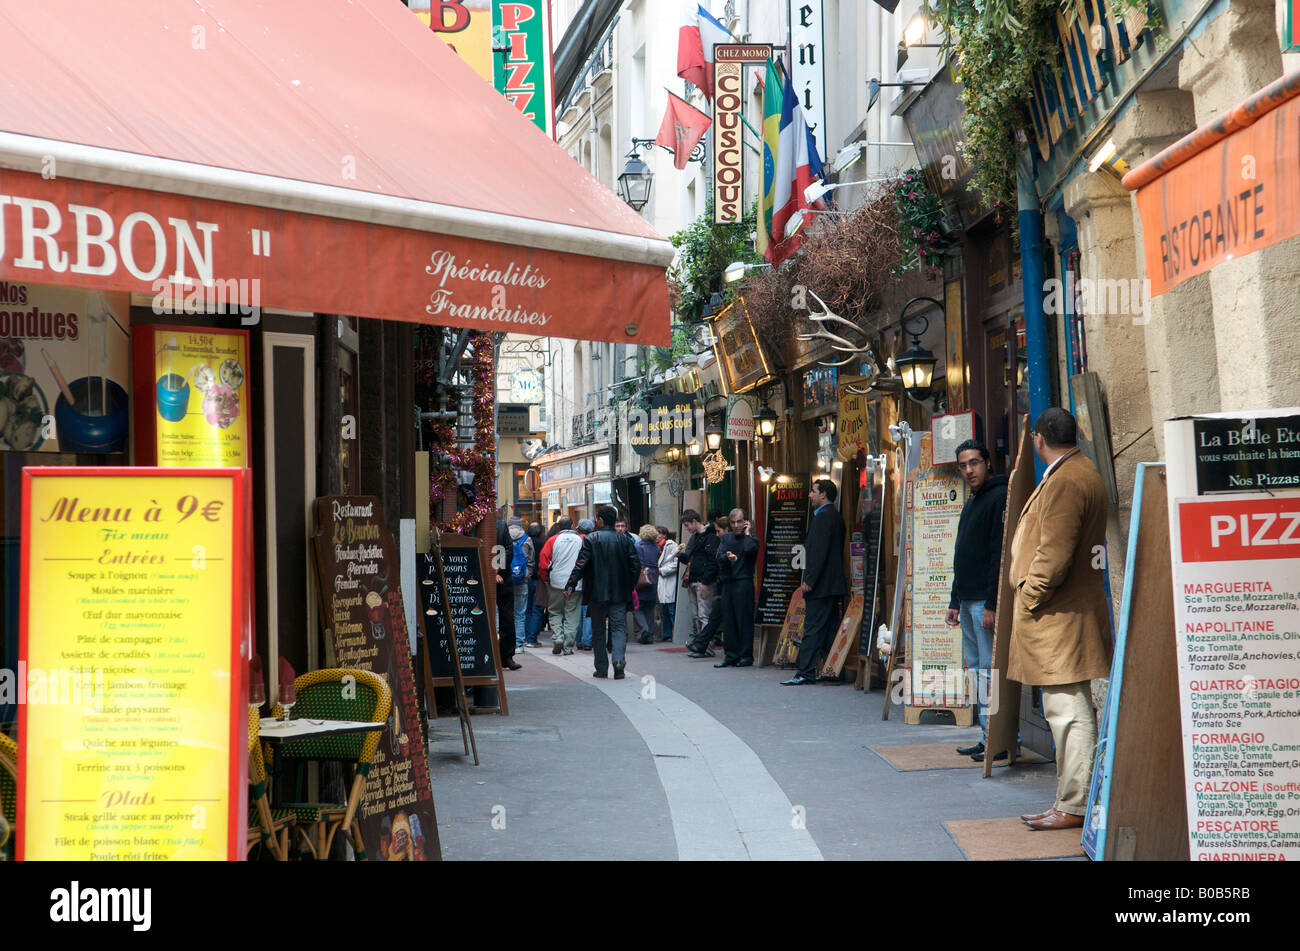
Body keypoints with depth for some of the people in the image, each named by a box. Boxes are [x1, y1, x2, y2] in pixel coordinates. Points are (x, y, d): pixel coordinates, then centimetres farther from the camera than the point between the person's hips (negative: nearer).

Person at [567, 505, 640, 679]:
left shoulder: (591, 539, -6)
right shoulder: (625, 539, 2)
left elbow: (580, 565, -12)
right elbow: (636, 565, 1)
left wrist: (570, 585, -9)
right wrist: (630, 587, 10)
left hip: (597, 593, -1)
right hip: (620, 593, 2)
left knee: (598, 630, 9)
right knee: (619, 627, 4)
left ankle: (601, 668, 11)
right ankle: (619, 659, -20)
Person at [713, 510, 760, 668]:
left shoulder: (751, 539, 4)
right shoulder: (726, 538, 17)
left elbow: (750, 549, -20)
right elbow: (720, 557, 2)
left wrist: (747, 534, -5)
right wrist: (728, 558, -19)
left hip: (744, 583, -5)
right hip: (727, 583, 5)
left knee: (744, 619, -6)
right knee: (728, 621, 5)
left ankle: (746, 655, -1)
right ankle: (731, 656, 10)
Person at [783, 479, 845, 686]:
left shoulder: (824, 516, -13)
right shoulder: (835, 515, 18)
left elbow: (819, 550, -20)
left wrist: (809, 580, -19)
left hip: (821, 584, -10)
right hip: (833, 584, 10)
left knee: (812, 629, -9)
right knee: (829, 628, 10)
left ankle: (806, 673, -10)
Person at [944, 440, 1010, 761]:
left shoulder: (1000, 497, -11)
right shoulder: (971, 503, 20)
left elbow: (1001, 554, -18)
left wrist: (992, 605, -21)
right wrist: (955, 601, 21)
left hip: (987, 601, -10)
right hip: (969, 601, 10)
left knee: (990, 670, -8)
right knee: (975, 669, 11)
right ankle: (987, 737, 17)